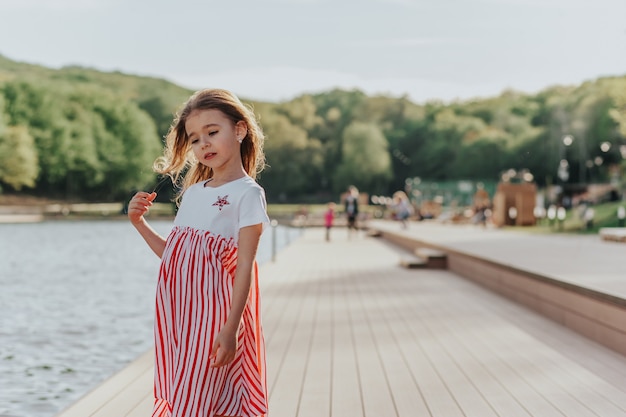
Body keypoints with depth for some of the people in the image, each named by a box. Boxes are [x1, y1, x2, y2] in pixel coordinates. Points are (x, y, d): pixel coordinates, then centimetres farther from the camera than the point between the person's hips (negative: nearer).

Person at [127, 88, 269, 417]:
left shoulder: (247, 193, -7)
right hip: (177, 313, 7)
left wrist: (230, 329, -19)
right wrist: (139, 222, 7)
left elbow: (244, 266, -13)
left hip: (212, 315, -7)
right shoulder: (192, 192, 14)